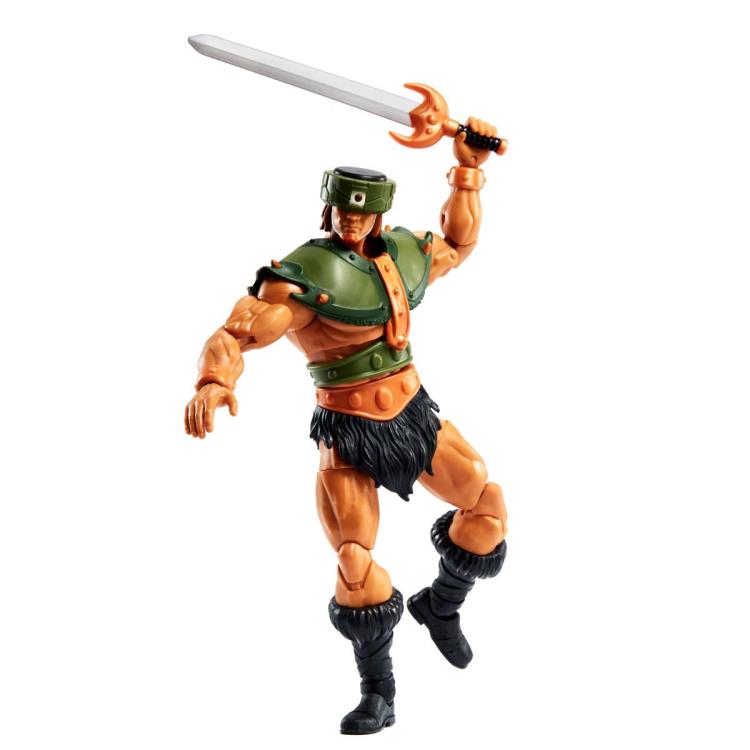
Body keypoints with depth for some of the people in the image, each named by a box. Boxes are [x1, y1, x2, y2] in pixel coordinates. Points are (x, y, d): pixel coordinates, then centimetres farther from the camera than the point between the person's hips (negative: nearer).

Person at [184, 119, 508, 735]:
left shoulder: (402, 253, 3)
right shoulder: (307, 273, -17)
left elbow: (457, 244, 25)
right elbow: (237, 334, -25)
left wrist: (470, 167, 18)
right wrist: (213, 384, -46)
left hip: (414, 414, 6)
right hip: (348, 435, -5)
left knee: (488, 507, -1)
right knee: (355, 561, -15)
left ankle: (441, 606, 27)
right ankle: (378, 694, 3)